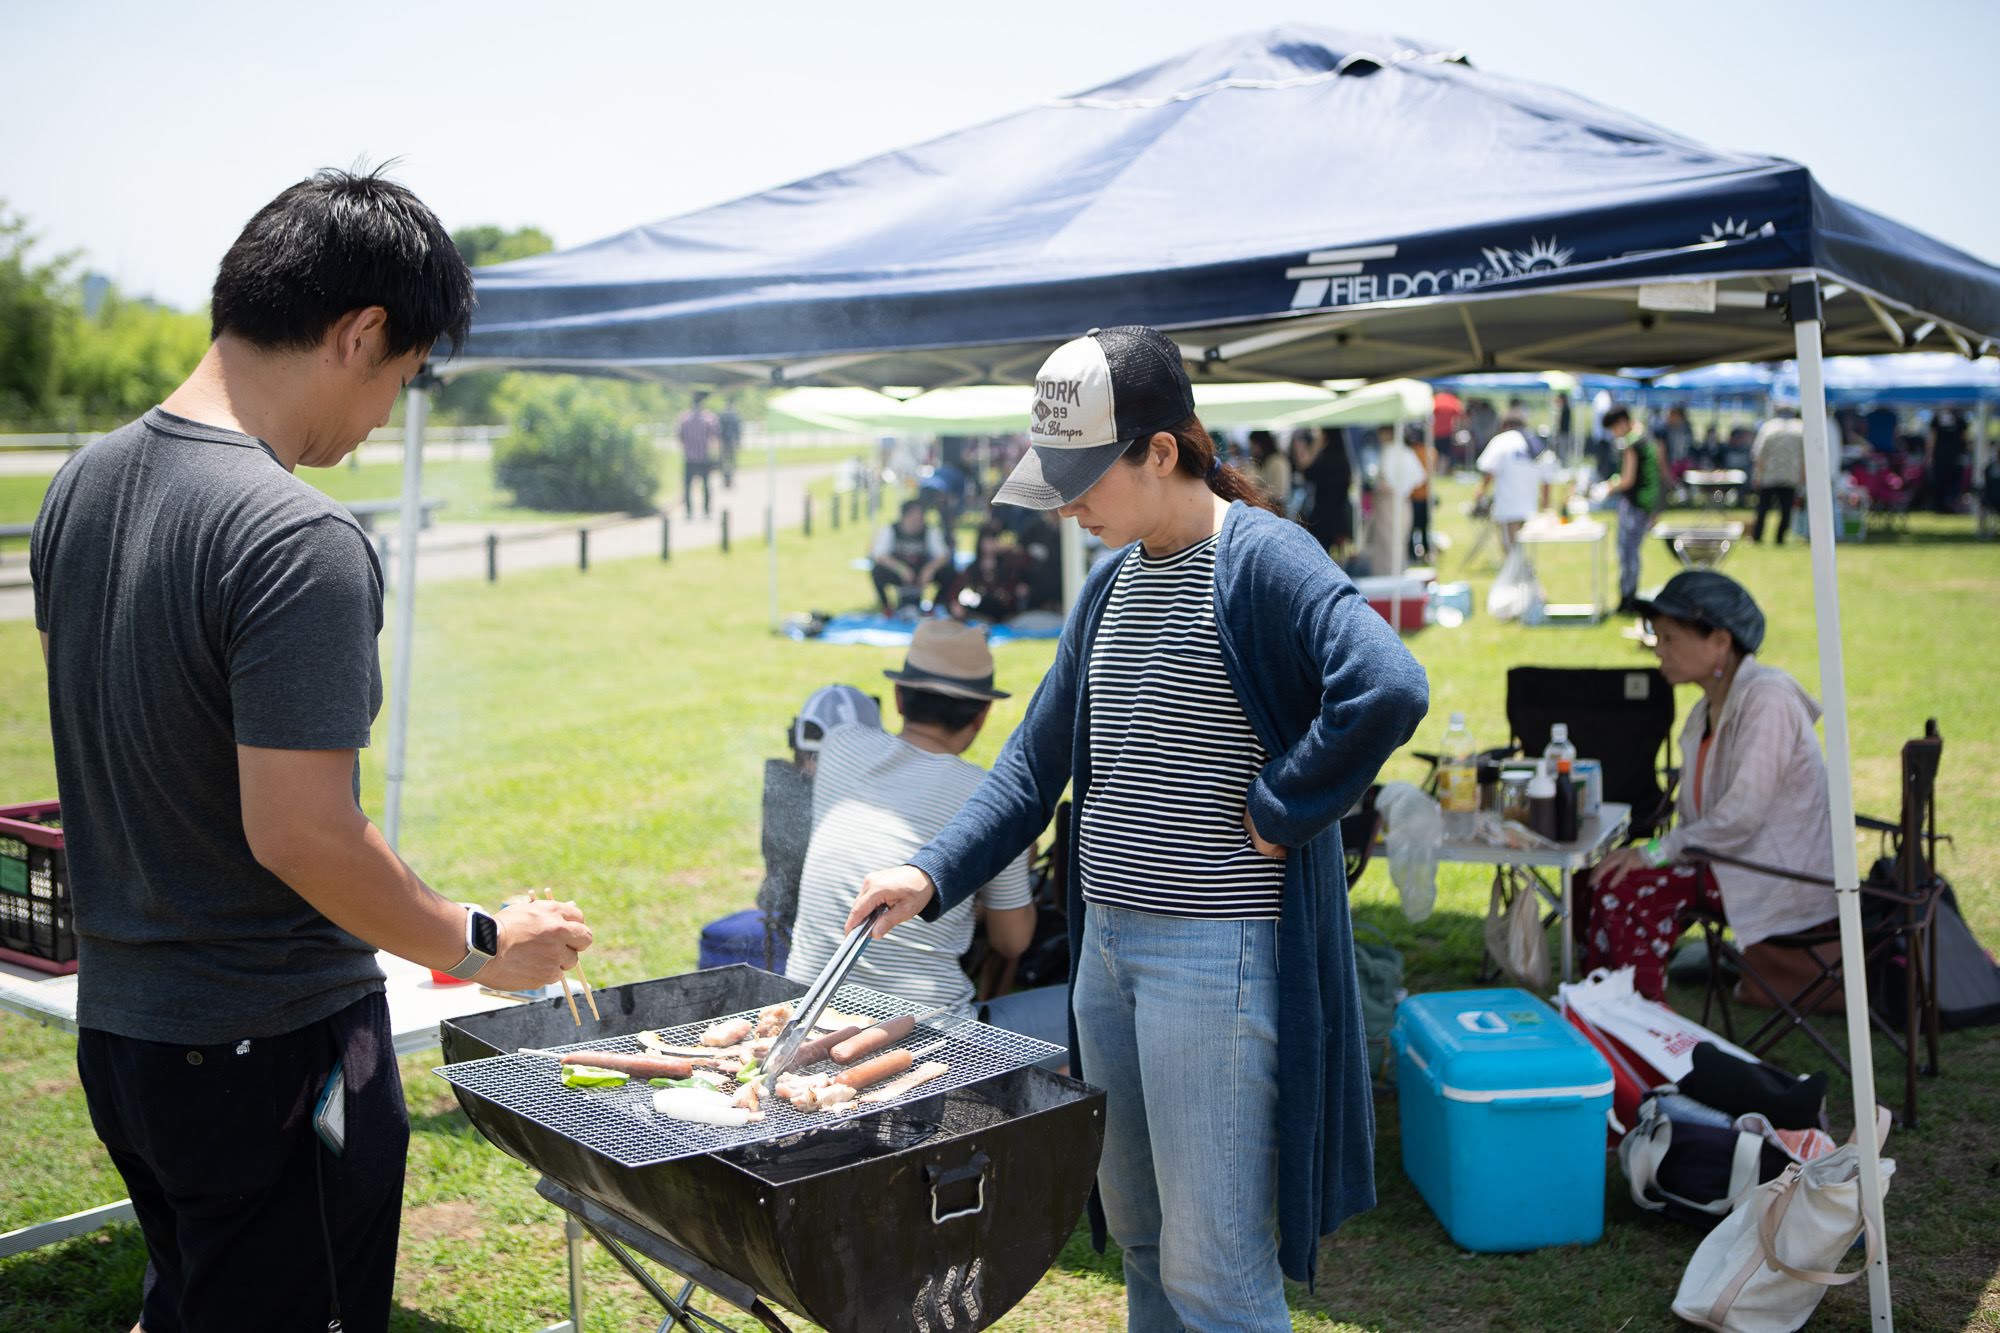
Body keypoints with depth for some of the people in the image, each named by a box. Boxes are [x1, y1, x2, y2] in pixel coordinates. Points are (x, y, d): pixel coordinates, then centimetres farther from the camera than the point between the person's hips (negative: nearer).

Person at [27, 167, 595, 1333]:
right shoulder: (301, 543, -25)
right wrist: (480, 946, -13)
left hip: (115, 1020, 8)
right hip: (267, 1048, -8)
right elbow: (299, 831, -27)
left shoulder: (84, 483, 4)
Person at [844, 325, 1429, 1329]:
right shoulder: (1111, 580, 11)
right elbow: (1039, 759, 15)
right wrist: (933, 872, 4)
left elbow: (1388, 690, -31)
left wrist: (1275, 812, -20)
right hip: (1107, 940, 8)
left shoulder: (1262, 561, -14)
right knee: (1135, 1229, 19)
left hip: (1218, 954, -8)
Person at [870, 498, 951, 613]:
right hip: (896, 573, -2)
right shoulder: (889, 529, -14)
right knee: (877, 571, -33)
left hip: (921, 574, 2)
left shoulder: (930, 531, -10)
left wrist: (930, 568, -39)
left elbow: (943, 555, -18)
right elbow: (880, 555, -25)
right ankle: (885, 605, -4)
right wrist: (901, 568, -41)